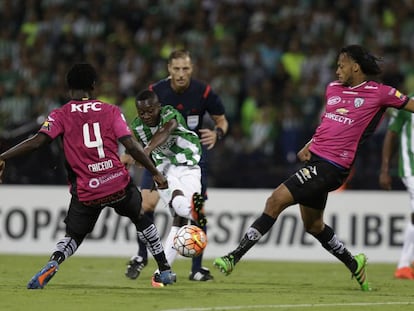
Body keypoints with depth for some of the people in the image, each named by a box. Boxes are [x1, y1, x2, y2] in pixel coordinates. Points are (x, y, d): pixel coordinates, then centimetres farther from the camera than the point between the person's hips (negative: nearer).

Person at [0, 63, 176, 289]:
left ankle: (53, 263, -18)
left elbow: (37, 141, -10)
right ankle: (165, 270, 32)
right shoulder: (111, 111, 5)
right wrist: (155, 172, 5)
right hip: (119, 185, 1)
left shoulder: (61, 115, 3)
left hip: (86, 192, -1)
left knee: (73, 236, 14)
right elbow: (131, 145, -2)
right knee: (141, 219, 27)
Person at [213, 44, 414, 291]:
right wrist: (309, 146, 13)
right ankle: (354, 264, 38)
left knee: (277, 200, -16)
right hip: (315, 159, 9)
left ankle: (235, 257, -15)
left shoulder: (379, 93, -4)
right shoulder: (333, 89, 15)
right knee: (313, 225, 19)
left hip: (332, 166, -9)